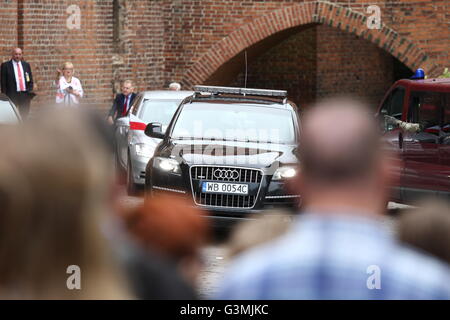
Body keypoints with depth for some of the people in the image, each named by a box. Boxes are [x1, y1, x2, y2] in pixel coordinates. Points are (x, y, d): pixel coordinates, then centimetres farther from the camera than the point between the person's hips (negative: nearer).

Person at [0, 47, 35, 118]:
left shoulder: (26, 65, 13)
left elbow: (30, 80, 16)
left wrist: (30, 91, 3)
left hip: (25, 94, 4)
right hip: (12, 94, -4)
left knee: (24, 115, 4)